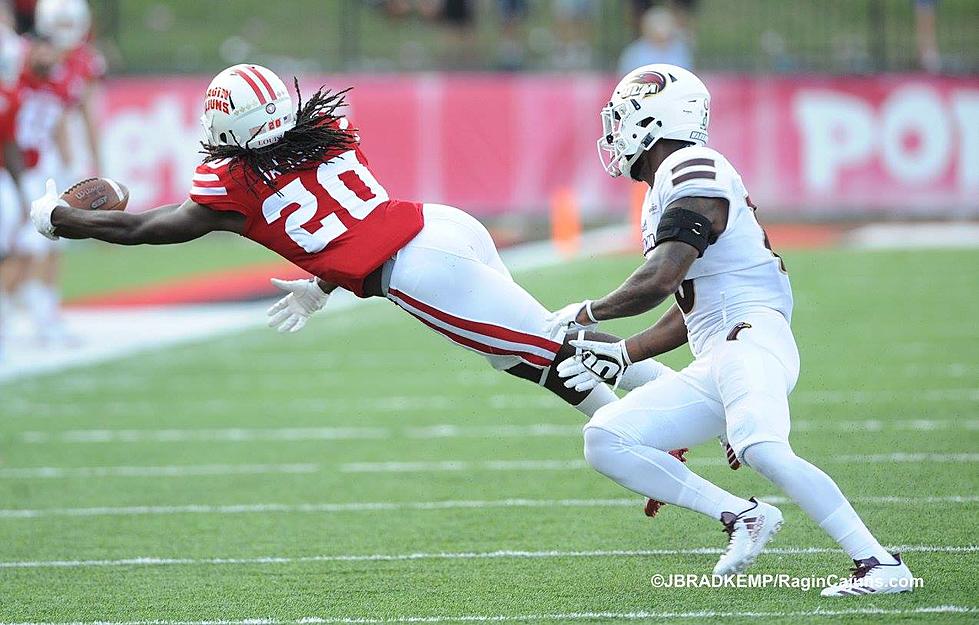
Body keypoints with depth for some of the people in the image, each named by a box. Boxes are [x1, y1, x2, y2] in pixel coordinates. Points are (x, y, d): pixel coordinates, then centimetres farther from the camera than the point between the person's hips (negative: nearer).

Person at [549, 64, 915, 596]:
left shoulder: (692, 172, -7)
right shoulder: (668, 186, 24)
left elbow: (660, 281, -18)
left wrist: (588, 313, -4)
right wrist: (621, 356, 23)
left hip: (750, 337, -10)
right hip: (714, 362, 10)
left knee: (761, 449, -34)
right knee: (604, 441, 2)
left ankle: (880, 565, -32)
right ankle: (740, 516, -5)